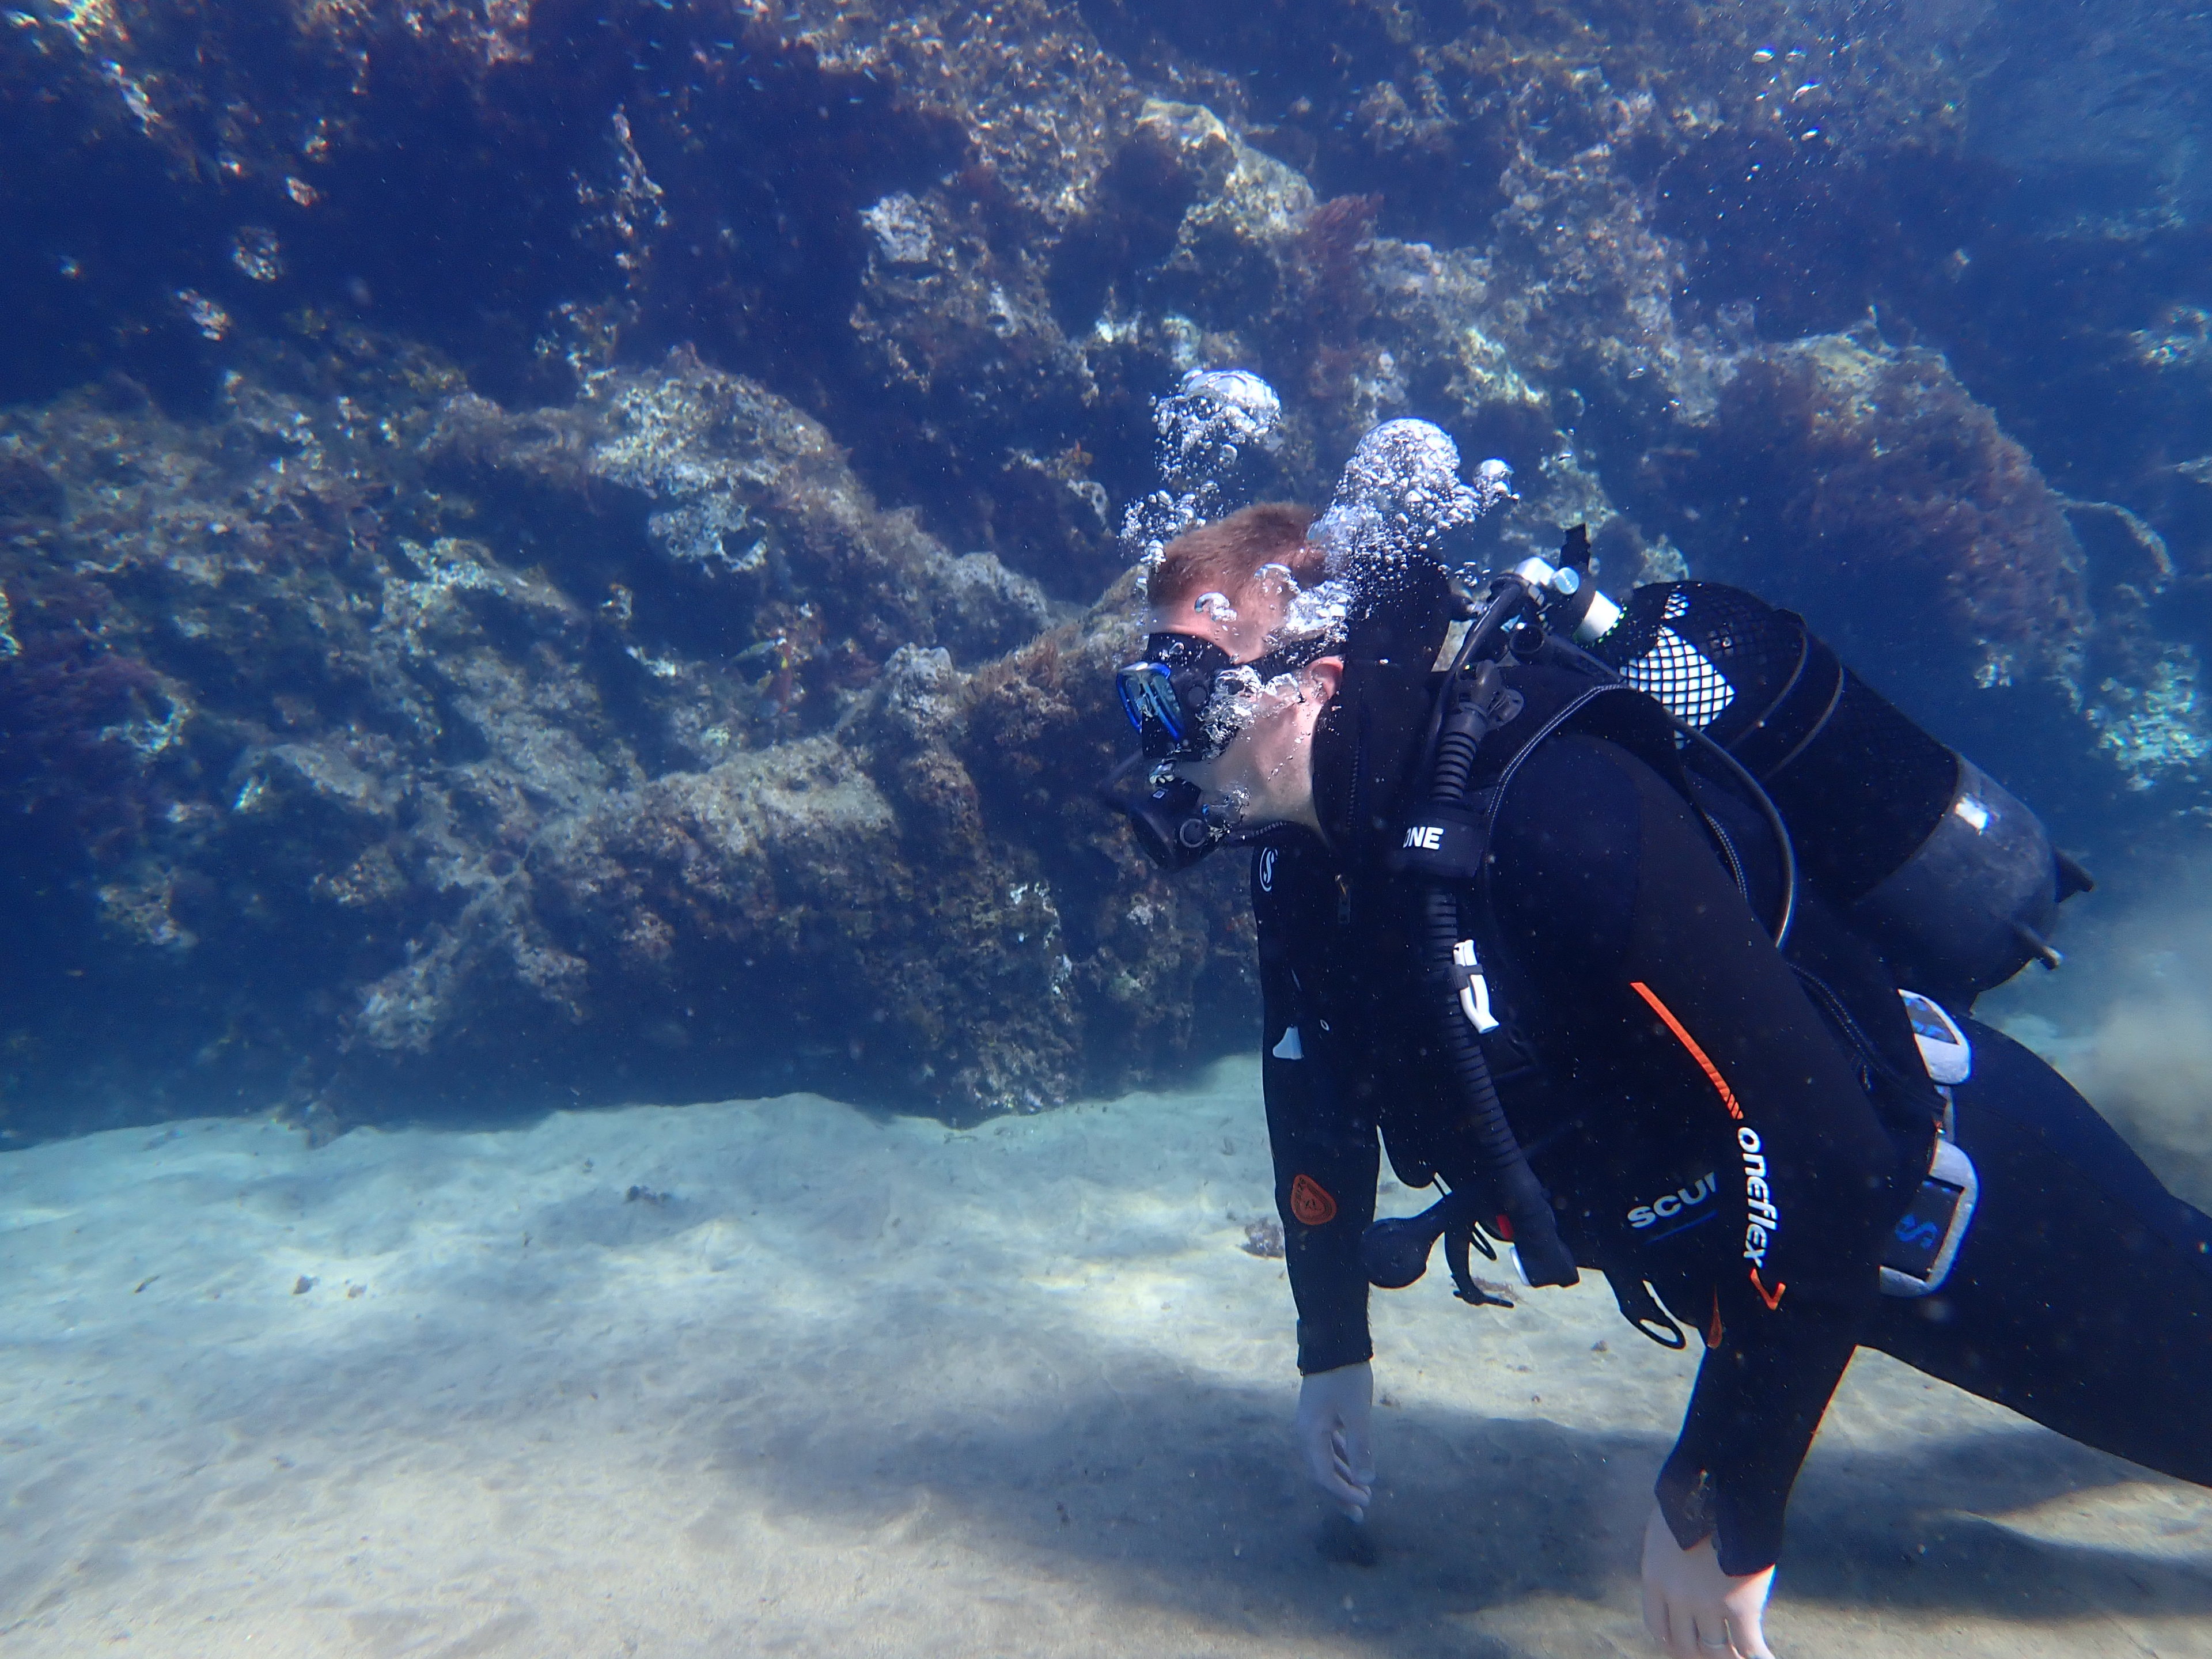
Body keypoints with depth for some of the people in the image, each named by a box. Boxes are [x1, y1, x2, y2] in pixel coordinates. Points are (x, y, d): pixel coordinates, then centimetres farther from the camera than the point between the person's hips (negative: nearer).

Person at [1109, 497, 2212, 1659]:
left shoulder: (1550, 815, -38)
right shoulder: (1302, 853, -11)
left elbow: (1820, 1165, -35)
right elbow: (1317, 1091, 3)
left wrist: (1719, 1510, -26)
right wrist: (1332, 1347, 7)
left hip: (1914, 1181, -8)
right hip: (1729, 1210, 8)